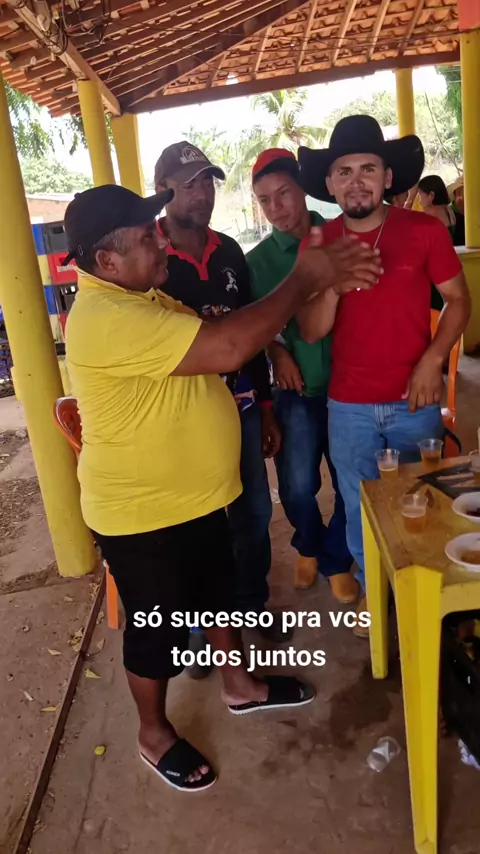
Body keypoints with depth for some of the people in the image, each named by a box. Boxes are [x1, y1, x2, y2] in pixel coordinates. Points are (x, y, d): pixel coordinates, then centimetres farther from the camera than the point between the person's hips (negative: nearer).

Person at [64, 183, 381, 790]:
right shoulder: (106, 319, -29)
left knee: (219, 591, 25)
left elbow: (219, 338, 7)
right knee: (159, 627, 12)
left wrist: (317, 281, -3)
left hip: (195, 495, 9)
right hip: (141, 513, -9)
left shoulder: (144, 298, 5)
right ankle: (154, 734, 38)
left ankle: (240, 685, 49)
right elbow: (226, 348, -36)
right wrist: (302, 280, -23)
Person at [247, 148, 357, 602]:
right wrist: (276, 352, -10)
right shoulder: (258, 259, 0)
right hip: (297, 387, 0)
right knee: (297, 486, 4)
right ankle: (309, 546, 36)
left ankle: (335, 558, 31)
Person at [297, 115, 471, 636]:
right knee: (360, 507, 14)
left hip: (414, 401, -1)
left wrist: (432, 359, -14)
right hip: (348, 406, 1)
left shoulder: (424, 230, -6)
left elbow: (458, 301, 1)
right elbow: (311, 332, -4)